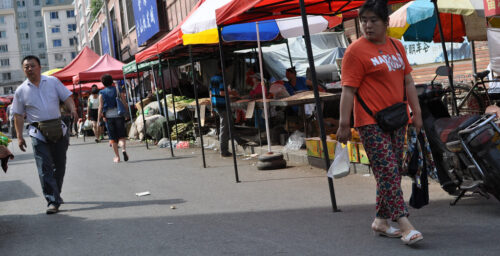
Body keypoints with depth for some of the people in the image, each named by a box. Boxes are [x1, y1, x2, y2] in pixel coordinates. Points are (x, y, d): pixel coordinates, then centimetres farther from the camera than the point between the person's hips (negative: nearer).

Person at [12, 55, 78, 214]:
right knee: (44, 168, -10)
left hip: (59, 130, 2)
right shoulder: (21, 91, 3)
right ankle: (53, 201, -12)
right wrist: (19, 136, 2)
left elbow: (67, 97, 4)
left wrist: (73, 109, -17)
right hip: (38, 133, -2)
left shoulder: (53, 81, 5)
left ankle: (55, 194, 29)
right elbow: (18, 115, 7)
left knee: (60, 165, 10)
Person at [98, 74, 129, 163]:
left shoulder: (102, 93, 2)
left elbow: (101, 107, -3)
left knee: (113, 137, 7)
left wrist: (99, 119, 0)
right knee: (122, 135, 5)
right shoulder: (118, 90, 4)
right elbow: (124, 103, 0)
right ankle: (124, 149, -24)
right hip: (119, 115, 0)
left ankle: (117, 157, 9)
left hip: (108, 116, 0)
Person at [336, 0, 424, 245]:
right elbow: (348, 89, -12)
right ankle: (405, 226, -13)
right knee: (388, 172, -11)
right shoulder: (356, 51, -8)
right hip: (371, 123, -7)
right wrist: (344, 124, -15)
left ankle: (381, 220, 22)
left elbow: (407, 81, 18)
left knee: (392, 173, 11)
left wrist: (416, 112, 16)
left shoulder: (397, 46, 13)